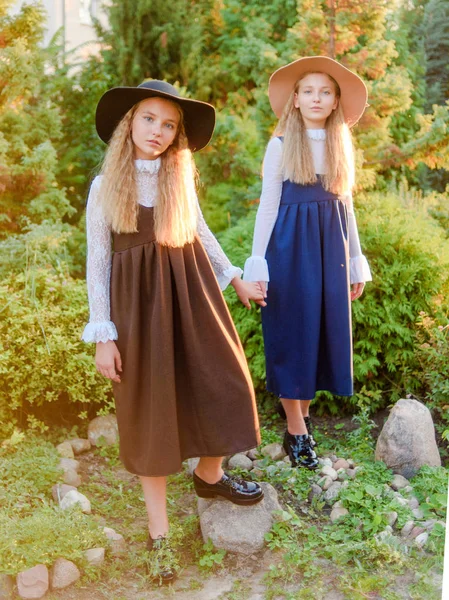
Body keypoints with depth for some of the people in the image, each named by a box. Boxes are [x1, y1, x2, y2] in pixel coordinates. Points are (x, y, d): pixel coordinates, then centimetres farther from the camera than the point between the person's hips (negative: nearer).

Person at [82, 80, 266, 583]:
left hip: (191, 293, 4)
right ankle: (159, 531, 19)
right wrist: (103, 335, -9)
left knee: (222, 385, 9)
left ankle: (209, 475, 38)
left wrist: (235, 280, 21)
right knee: (150, 407, 5)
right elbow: (97, 262, -6)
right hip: (138, 300, -4)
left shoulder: (181, 177, 4)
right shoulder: (105, 186, -6)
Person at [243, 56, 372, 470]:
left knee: (323, 328, 7)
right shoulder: (281, 145, -2)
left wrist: (356, 262, 12)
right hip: (290, 245, -4)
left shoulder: (342, 146, 9)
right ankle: (296, 429, 10)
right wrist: (258, 263, -8)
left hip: (330, 247, 4)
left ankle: (301, 404, 25)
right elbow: (268, 205, -3)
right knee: (292, 330, 1)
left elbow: (346, 207, 13)